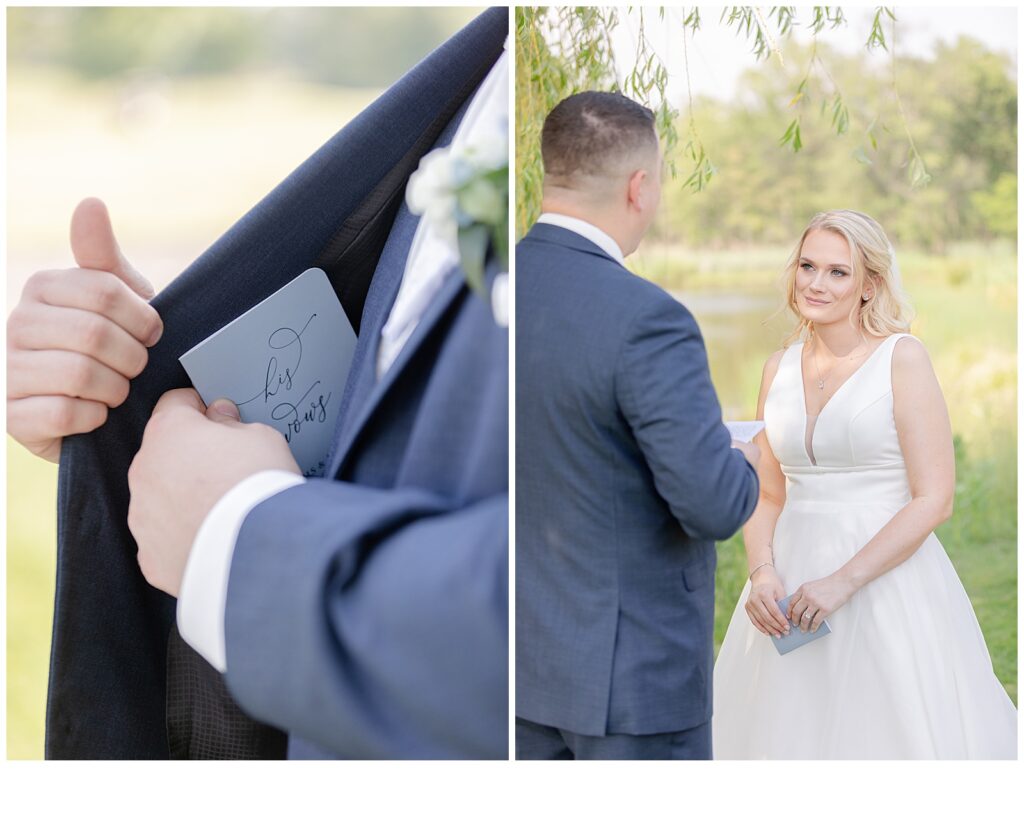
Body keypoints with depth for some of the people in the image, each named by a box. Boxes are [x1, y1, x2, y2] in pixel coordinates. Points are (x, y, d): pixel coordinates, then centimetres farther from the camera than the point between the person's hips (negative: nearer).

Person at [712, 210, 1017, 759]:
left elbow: (933, 499, -12)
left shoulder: (903, 358, -7)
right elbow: (767, 496, 11)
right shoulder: (780, 368, 7)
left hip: (885, 584, -4)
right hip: (792, 584, 5)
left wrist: (842, 582, -17)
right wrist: (762, 574, -7)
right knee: (787, 733, 12)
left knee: (887, 730, 4)